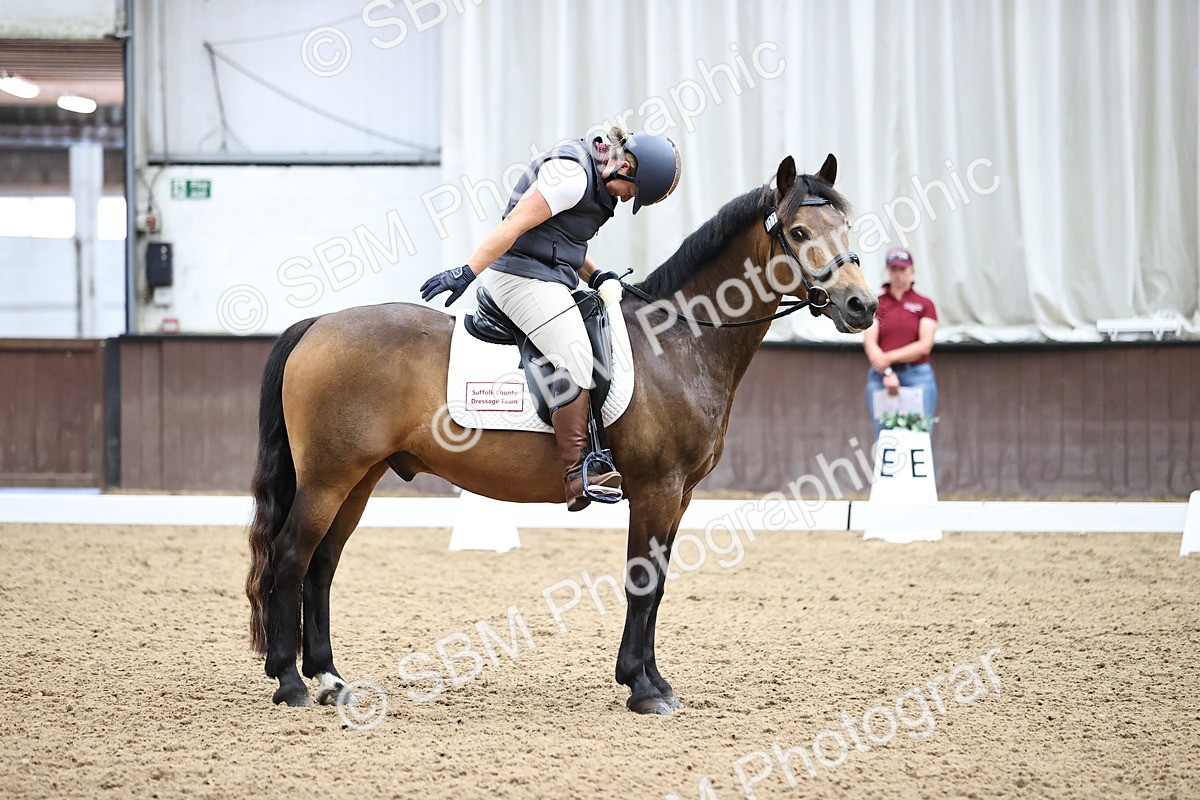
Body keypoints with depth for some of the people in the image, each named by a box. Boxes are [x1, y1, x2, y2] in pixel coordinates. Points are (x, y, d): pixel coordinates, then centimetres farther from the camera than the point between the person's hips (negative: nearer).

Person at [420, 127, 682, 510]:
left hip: (552, 278, 11)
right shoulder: (572, 173, -17)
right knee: (576, 357, -22)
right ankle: (578, 475, -24)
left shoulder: (594, 178, 16)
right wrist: (468, 272, -24)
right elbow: (514, 225, -21)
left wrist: (594, 275, 9)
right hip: (524, 275, -11)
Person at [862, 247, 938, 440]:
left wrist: (890, 357, -13)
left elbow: (925, 345, -4)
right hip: (880, 377, 1)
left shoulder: (925, 305, 7)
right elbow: (869, 342, -2)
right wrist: (887, 373, -15)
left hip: (918, 377, -1)